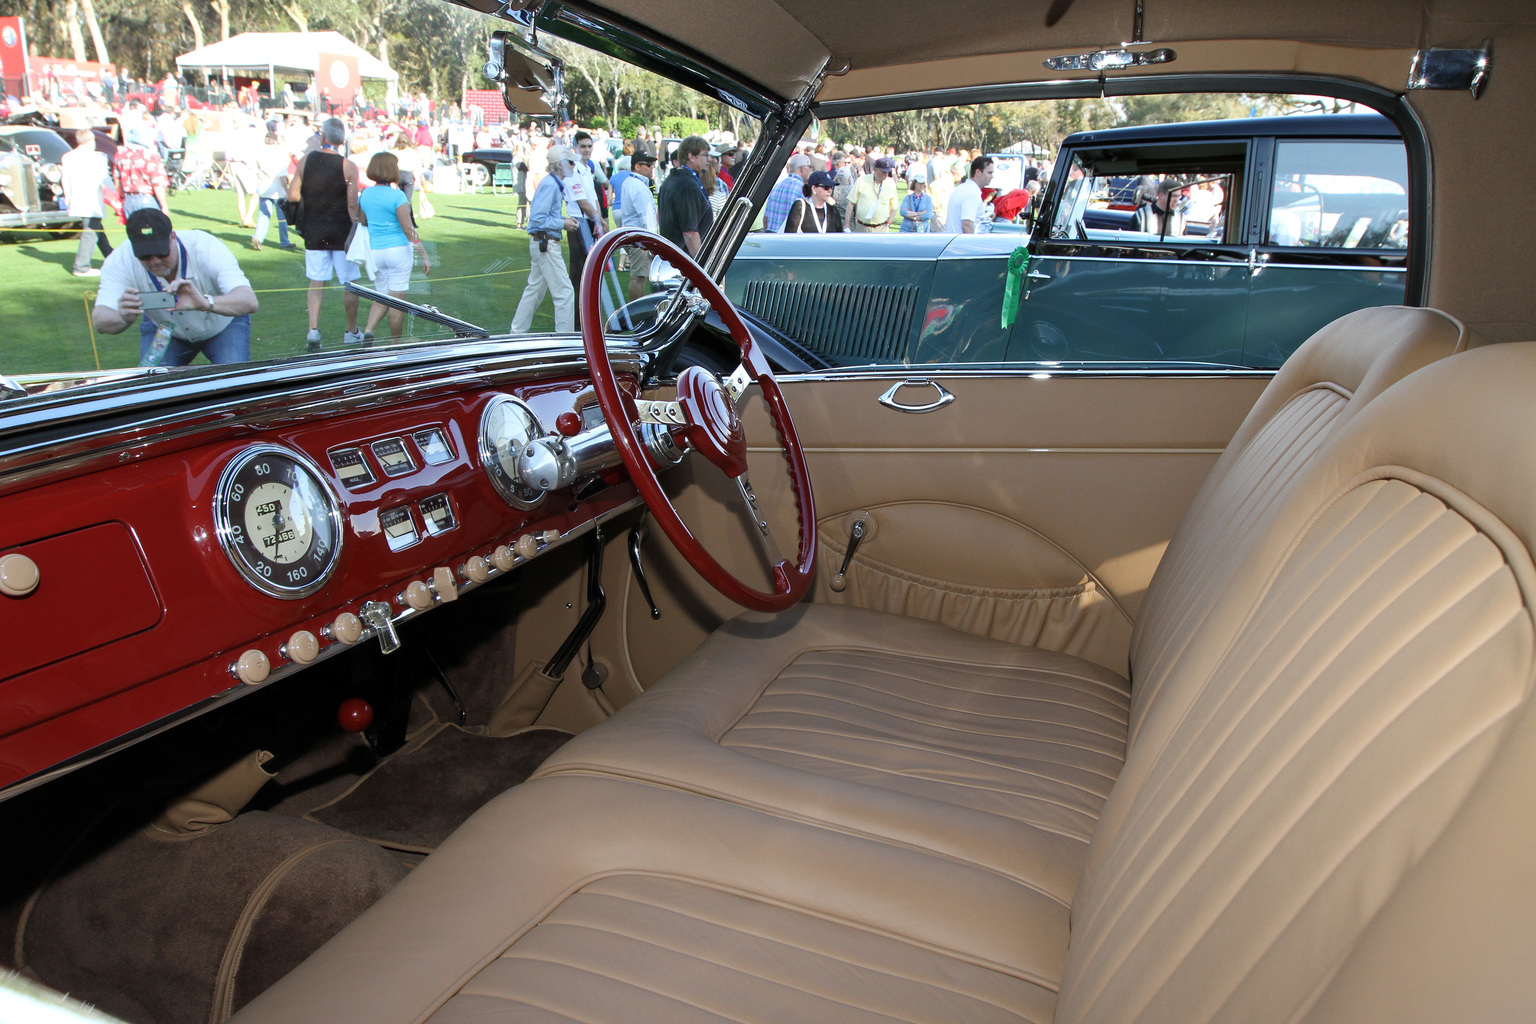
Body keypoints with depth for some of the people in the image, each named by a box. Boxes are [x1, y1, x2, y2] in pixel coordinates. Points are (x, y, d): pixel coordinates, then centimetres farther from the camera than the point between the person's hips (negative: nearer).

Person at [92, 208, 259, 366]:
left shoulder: (206, 247, -35)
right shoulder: (119, 261, -27)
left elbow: (249, 301, -48)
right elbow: (99, 321, -35)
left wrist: (205, 303, -68)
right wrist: (124, 317, -60)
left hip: (223, 326, -2)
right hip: (163, 328, 2)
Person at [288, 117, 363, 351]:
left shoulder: (305, 160, -1)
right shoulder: (348, 167, -10)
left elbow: (293, 195, -1)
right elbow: (352, 205, -13)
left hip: (314, 232, 3)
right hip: (342, 232, -3)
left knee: (316, 282, 9)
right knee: (349, 283, 8)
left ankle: (313, 329, -3)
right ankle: (352, 332, 16)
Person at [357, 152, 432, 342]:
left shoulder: (365, 194, 5)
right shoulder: (397, 195, -12)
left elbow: (361, 223, 10)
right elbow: (408, 229, -14)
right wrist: (424, 256, -11)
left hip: (374, 251, 5)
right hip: (398, 250, -5)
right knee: (397, 301, 3)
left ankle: (368, 330, -7)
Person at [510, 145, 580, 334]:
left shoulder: (553, 183, 16)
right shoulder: (550, 185, -15)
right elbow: (538, 218, -22)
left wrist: (564, 219, 9)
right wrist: (563, 223, -14)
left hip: (540, 243, 11)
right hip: (546, 242, -11)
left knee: (535, 289, 16)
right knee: (564, 291, -7)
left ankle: (517, 331, 23)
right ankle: (565, 336, -3)